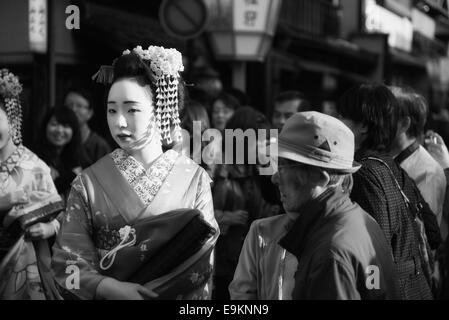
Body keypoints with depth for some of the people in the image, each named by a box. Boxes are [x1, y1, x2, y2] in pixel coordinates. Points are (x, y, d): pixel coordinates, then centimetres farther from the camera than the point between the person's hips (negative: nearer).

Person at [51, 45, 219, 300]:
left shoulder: (194, 179, -8)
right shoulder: (89, 183, -7)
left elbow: (202, 264, -6)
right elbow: (69, 261, -9)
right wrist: (112, 289, -24)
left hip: (177, 295, 0)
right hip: (107, 295, 0)